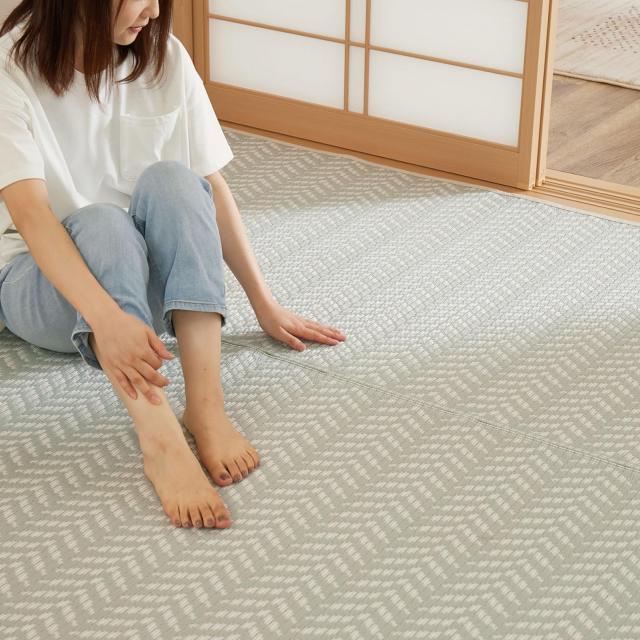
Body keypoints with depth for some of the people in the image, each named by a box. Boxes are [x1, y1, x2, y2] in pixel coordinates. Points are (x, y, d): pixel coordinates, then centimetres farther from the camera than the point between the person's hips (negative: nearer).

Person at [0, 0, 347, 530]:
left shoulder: (163, 57, -3)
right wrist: (106, 318, -44)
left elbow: (211, 186, 1)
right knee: (100, 221, -36)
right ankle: (161, 442, -52)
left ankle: (207, 408, -38)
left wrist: (265, 304, -1)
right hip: (44, 282, -3)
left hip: (149, 278, 3)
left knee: (171, 181, -28)